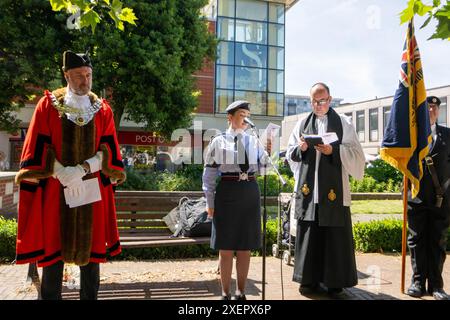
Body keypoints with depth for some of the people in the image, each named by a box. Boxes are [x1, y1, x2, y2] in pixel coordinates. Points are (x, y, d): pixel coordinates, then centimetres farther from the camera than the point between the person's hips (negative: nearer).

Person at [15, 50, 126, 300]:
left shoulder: (102, 109, 7)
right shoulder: (48, 104, 3)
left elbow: (108, 150, 1)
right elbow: (37, 147, -2)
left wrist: (83, 168, -14)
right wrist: (62, 173, -14)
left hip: (92, 189, 1)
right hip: (55, 189, -1)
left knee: (91, 247, 6)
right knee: (53, 245, 4)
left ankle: (90, 296, 20)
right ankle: (50, 295, 18)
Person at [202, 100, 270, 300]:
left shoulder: (253, 141, 9)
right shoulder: (218, 142, -1)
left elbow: (262, 169, 9)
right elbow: (209, 173, 0)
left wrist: (269, 152, -5)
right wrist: (210, 202, -3)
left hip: (250, 192, 3)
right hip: (227, 192, -3)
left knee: (245, 247, 10)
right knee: (226, 248, 5)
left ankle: (241, 292, 26)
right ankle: (225, 293, 20)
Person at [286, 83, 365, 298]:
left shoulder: (343, 123, 5)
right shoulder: (302, 124, 13)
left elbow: (356, 154, -1)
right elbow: (290, 154, 14)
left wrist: (333, 150, -15)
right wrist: (301, 148, -7)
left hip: (334, 190, -2)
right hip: (308, 189, 2)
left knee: (335, 236, 1)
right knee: (309, 235, 6)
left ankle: (335, 282, 14)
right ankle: (310, 280, 17)